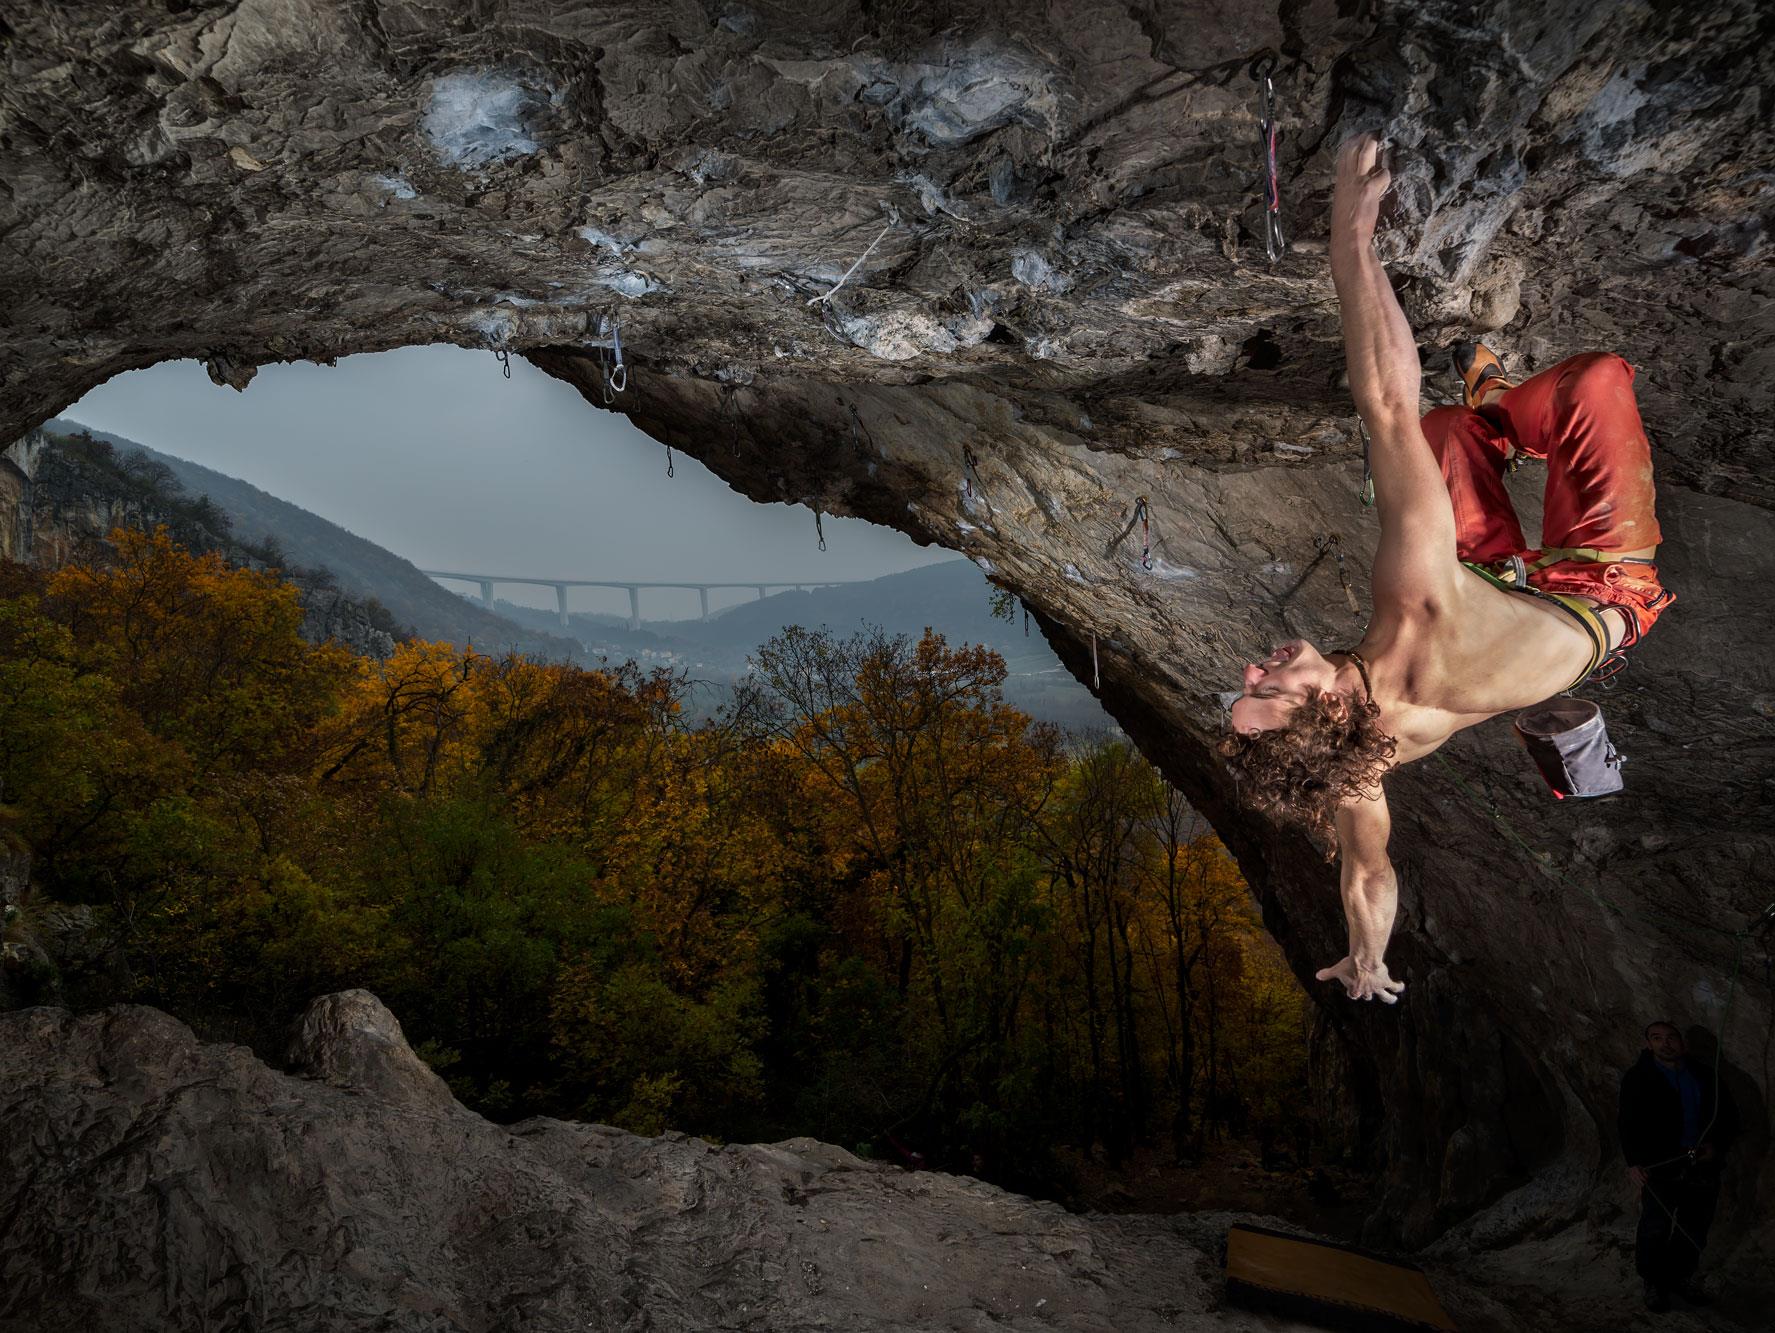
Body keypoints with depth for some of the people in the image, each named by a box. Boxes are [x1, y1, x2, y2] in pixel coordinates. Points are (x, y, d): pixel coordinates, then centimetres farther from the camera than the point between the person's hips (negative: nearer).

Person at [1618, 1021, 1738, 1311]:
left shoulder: (1705, 1077, 13)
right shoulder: (1638, 1078, 3)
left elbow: (1728, 1115, 16)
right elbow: (1628, 1123, -3)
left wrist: (1717, 1145, -2)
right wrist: (1634, 1162, -15)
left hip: (1703, 1165, 3)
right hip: (1661, 1167, -3)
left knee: (1695, 1229, 6)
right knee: (1655, 1227, -5)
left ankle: (1682, 1276, 25)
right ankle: (1653, 1282, 11)